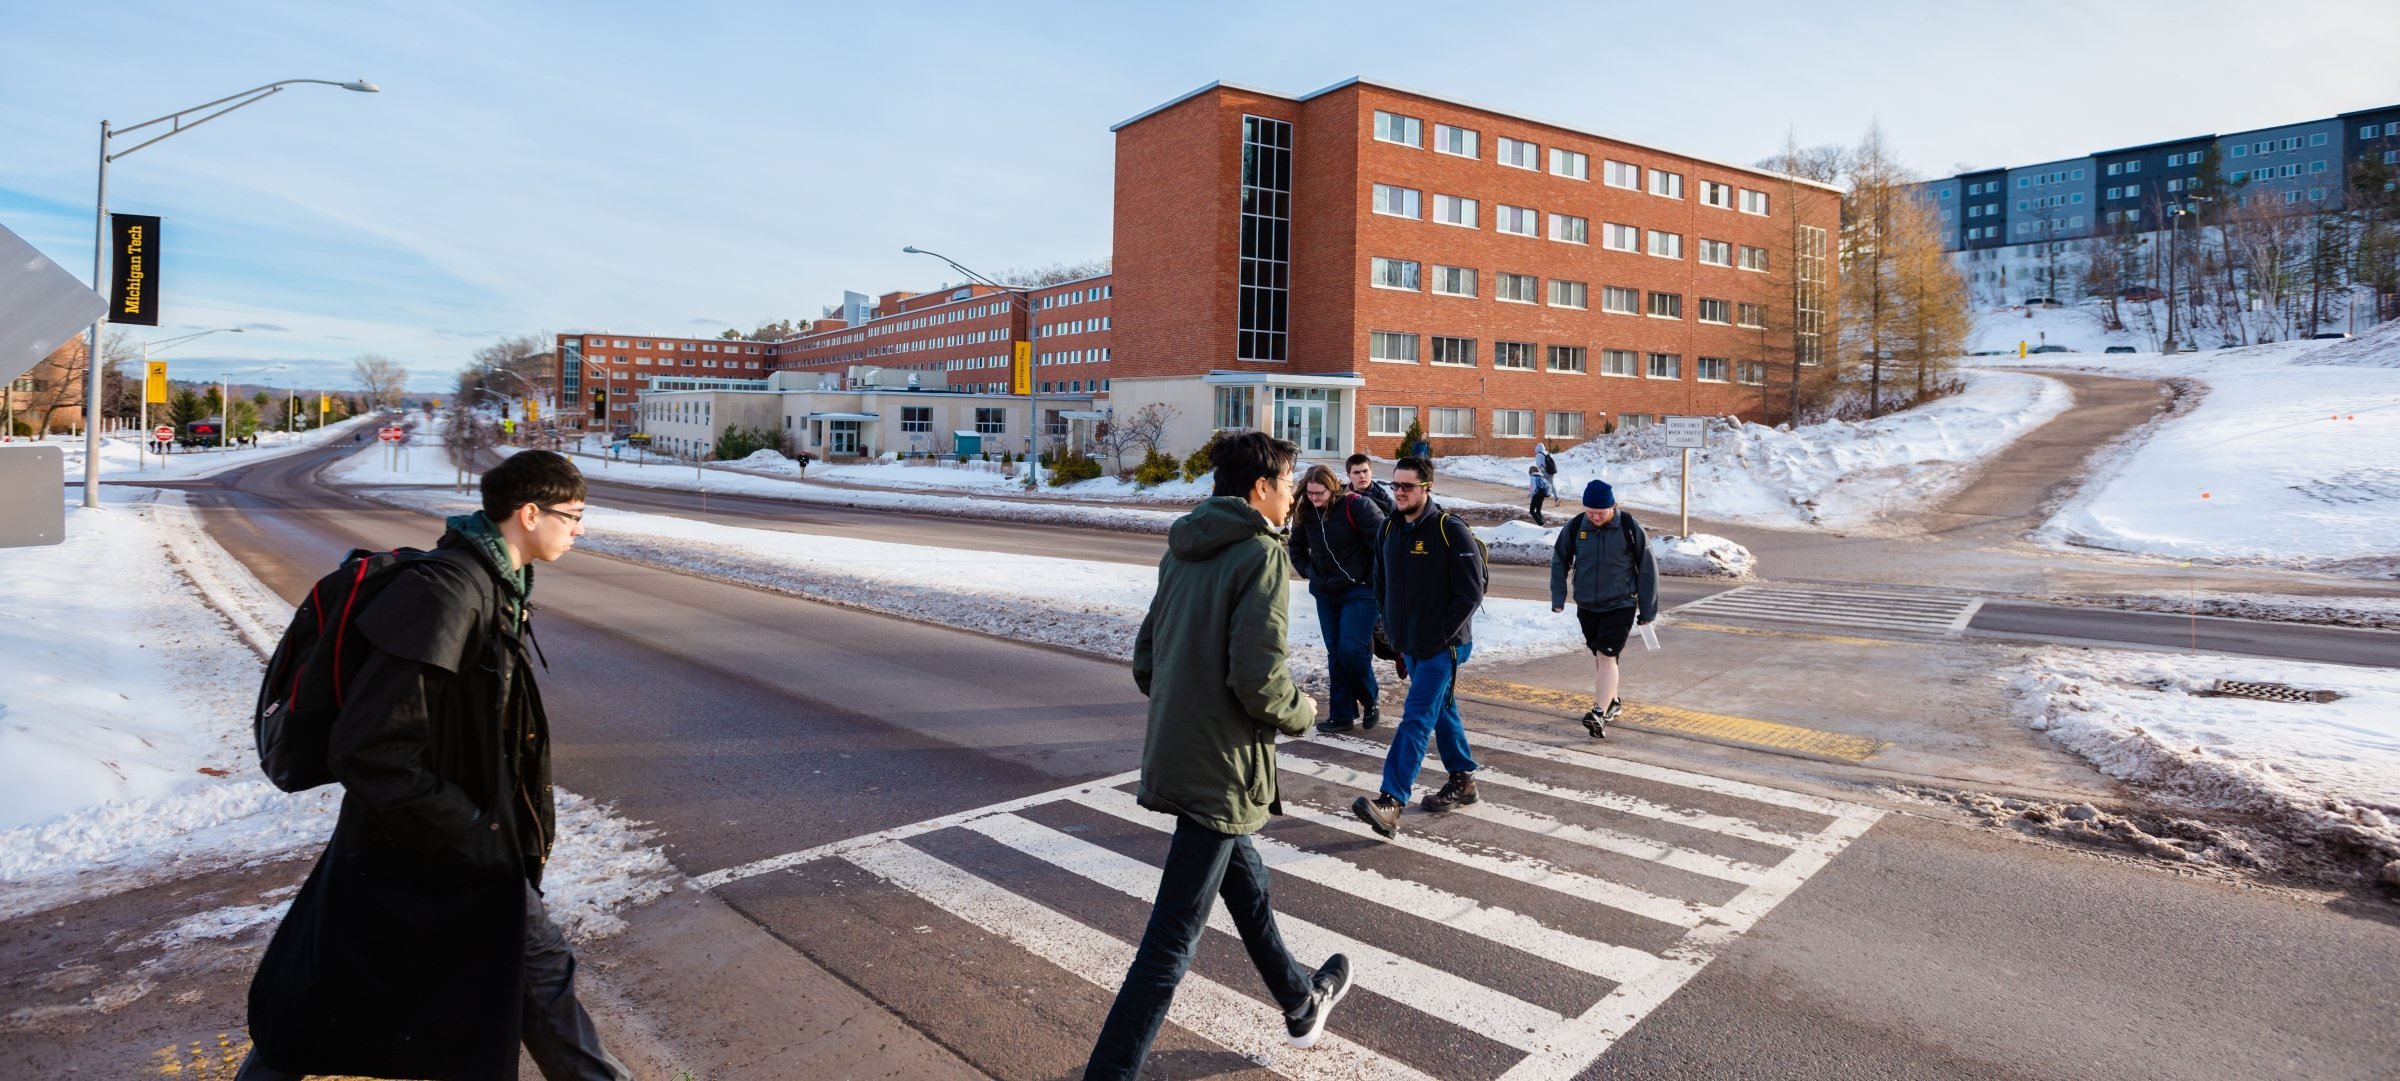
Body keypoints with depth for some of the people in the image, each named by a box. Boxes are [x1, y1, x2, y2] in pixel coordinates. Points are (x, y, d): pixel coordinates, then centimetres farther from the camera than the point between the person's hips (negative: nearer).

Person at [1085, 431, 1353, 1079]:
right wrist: (1300, 714, -4)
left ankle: (1301, 1004, 48)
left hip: (1173, 753, 9)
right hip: (1222, 769, -9)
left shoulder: (1182, 552, 7)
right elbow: (1259, 679, -23)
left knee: (1246, 884, 26)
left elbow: (1145, 661, 10)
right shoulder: (1261, 554, -16)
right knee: (1174, 937, 0)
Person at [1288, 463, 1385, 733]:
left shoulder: (1356, 506, -17)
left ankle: (1370, 702, 12)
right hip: (1325, 592, 6)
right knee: (1335, 653, 7)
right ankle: (1342, 715, 14)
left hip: (1359, 591, -6)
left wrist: (1374, 578, -12)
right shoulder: (1306, 513, 1)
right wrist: (1308, 571, 9)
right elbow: (1296, 546, 19)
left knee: (1352, 649, -12)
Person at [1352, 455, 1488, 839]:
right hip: (1410, 645, 7)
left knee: (1417, 718, -13)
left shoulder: (1451, 531, -15)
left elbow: (1472, 591, -15)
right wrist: (1392, 626, 9)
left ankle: (1390, 802, -19)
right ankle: (1463, 780, 34)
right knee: (1442, 711, 19)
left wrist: (1443, 635, -15)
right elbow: (1381, 583, 17)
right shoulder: (1389, 529, 6)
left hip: (1443, 645, -7)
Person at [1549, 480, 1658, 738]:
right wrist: (1558, 598, 2)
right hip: (1586, 606, 4)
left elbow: (1647, 569, -5)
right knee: (1598, 655, 15)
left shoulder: (1630, 528, -13)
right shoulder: (1575, 527, -5)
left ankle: (1599, 713, -17)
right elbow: (1559, 561, 9)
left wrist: (1647, 609, -3)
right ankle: (1612, 702, 34)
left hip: (1620, 605, -4)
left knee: (1607, 656, -13)